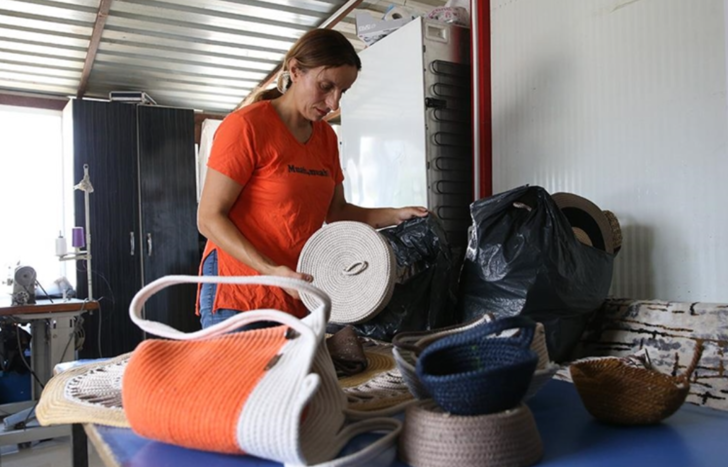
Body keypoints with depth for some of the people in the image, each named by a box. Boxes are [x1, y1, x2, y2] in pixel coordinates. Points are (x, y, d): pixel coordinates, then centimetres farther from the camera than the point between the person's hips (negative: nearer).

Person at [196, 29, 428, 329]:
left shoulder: (326, 137, 8)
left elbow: (336, 212, 14)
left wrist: (395, 216, -1)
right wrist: (272, 270, -24)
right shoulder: (245, 126, -11)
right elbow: (209, 218, -13)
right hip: (238, 295, -5)